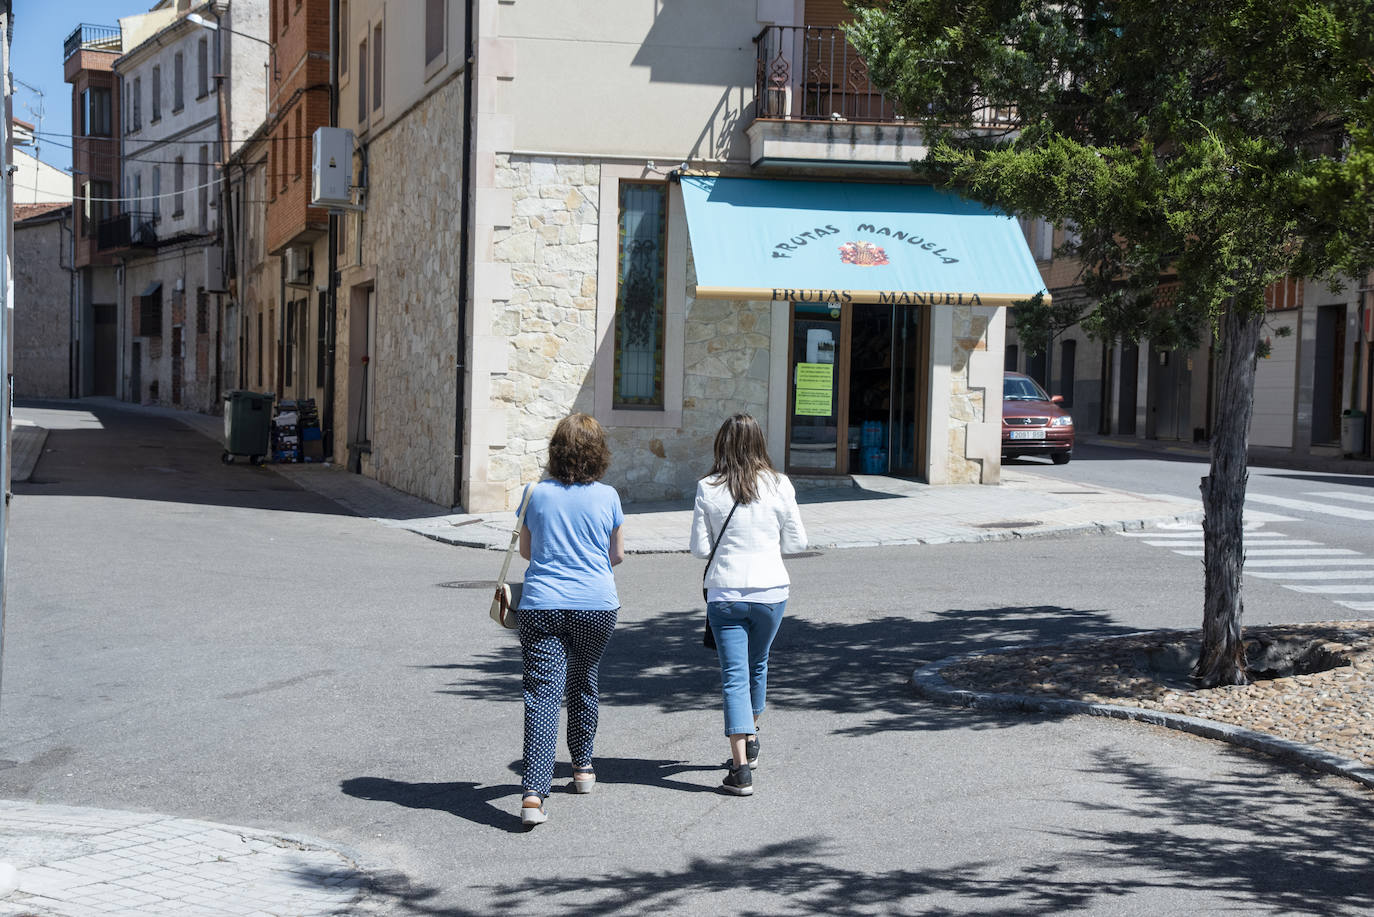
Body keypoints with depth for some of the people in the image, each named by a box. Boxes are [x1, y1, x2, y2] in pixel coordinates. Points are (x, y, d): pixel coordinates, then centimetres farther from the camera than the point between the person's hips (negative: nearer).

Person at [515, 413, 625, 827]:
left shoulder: (537, 494, 1)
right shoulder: (607, 497, -1)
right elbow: (617, 554, 10)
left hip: (541, 606, -1)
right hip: (595, 605, 1)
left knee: (543, 694, -7)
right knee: (583, 683, 23)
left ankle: (533, 792, -20)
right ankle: (582, 768, 38)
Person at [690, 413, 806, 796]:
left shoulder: (708, 488, -6)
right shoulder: (779, 485, -4)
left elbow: (700, 547, -4)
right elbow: (797, 542, 1)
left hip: (725, 593, -2)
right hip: (770, 589, 2)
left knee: (734, 676, 0)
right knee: (757, 664, 24)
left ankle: (741, 769, -9)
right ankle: (751, 741, 39)